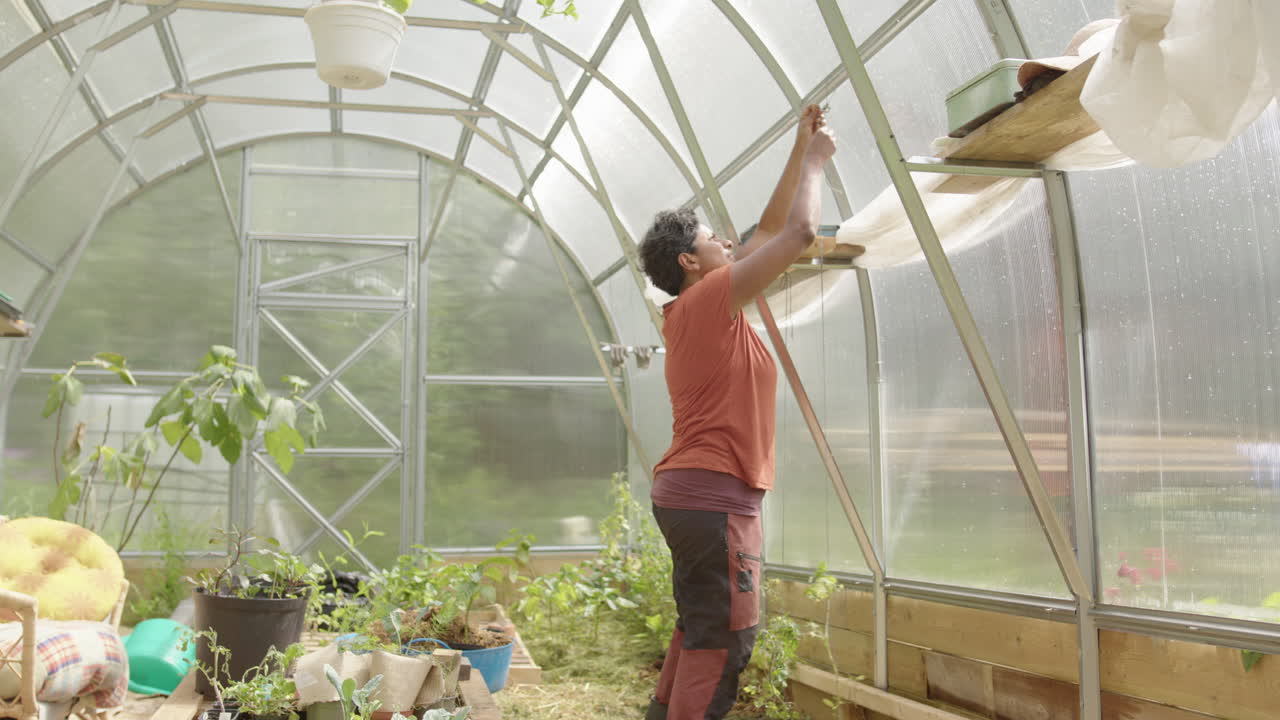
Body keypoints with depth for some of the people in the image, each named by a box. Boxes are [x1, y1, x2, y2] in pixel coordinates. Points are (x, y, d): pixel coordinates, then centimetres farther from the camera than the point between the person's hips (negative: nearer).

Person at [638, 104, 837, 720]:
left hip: (689, 491, 10)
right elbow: (799, 232, -12)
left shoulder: (696, 310, 16)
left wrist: (802, 151, 21)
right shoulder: (709, 299, -11)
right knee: (723, 640, -9)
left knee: (697, 633, 17)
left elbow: (771, 230, 21)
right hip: (716, 493, -10)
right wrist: (814, 160, 4)